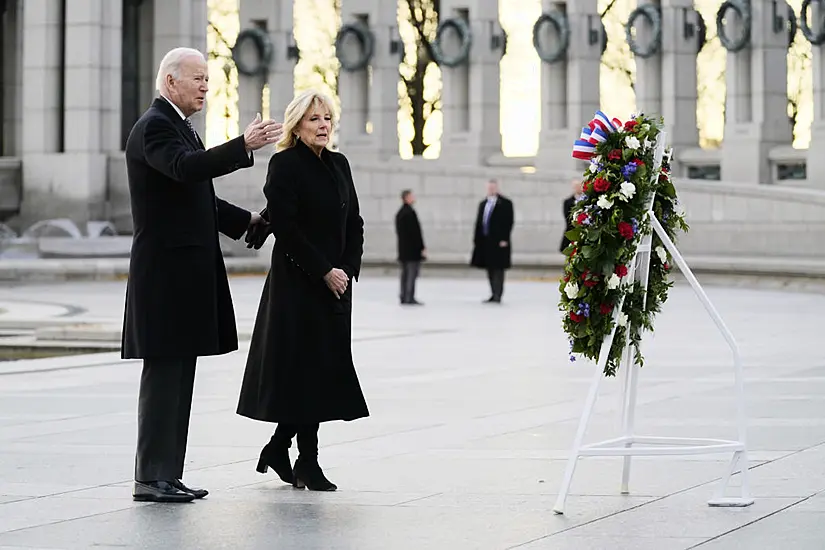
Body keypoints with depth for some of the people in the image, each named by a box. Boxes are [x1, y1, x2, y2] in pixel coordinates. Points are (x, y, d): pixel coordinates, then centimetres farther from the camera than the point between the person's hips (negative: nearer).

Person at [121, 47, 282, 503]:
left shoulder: (178, 126, 21)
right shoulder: (154, 127, -11)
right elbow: (185, 168, -31)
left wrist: (248, 220, 18)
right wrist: (244, 146, -39)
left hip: (187, 272, 10)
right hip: (165, 271, -10)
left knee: (178, 375, 11)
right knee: (164, 373, -8)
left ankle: (167, 474, 15)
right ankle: (151, 478, -5)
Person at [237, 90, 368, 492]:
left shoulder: (338, 165, 13)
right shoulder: (285, 165, -8)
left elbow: (354, 224, 14)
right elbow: (285, 226, -15)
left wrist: (347, 269, -1)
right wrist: (323, 271, -15)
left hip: (337, 282, 7)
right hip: (297, 281, -7)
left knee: (328, 365, 7)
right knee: (304, 365, -5)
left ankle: (279, 449, 20)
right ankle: (307, 462, 2)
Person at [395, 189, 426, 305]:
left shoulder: (400, 213, 14)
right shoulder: (410, 212, -16)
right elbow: (416, 232, -19)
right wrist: (422, 247, -15)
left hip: (403, 248, 10)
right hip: (413, 248, -10)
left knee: (405, 273, 12)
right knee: (412, 273, -7)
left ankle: (404, 297, 15)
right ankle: (409, 298, -9)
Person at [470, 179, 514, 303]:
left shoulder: (505, 203, -3)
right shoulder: (483, 204, 17)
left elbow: (509, 222, -8)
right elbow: (478, 222, 16)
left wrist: (504, 239, -16)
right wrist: (476, 240, 10)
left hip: (499, 241, -6)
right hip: (485, 241, 6)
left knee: (498, 269, -6)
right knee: (490, 269, 8)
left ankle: (498, 295, -6)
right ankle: (493, 294, 14)